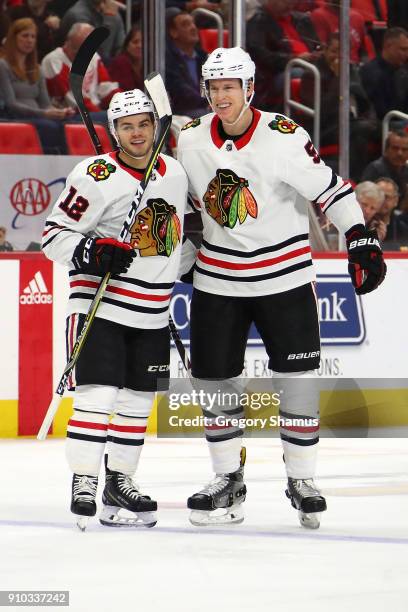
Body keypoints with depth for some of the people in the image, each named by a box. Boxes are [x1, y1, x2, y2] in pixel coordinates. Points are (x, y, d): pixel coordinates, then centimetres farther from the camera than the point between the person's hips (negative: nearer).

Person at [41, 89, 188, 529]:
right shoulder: (96, 176, -12)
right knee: (97, 394, -14)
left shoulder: (175, 173, 7)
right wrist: (92, 253, -26)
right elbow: (54, 234, -10)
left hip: (152, 314, 6)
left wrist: (175, 280, 22)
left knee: (138, 400, 11)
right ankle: (83, 484, -9)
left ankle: (120, 482, 22)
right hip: (100, 305, -6)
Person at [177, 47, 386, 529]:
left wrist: (361, 240, -18)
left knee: (296, 380, -3)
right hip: (217, 280, 4)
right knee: (213, 380, 5)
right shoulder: (190, 140, -2)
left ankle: (301, 480, 9)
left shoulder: (284, 138, -16)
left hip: (284, 277, -4)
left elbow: (330, 189, -11)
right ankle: (228, 479, 20)